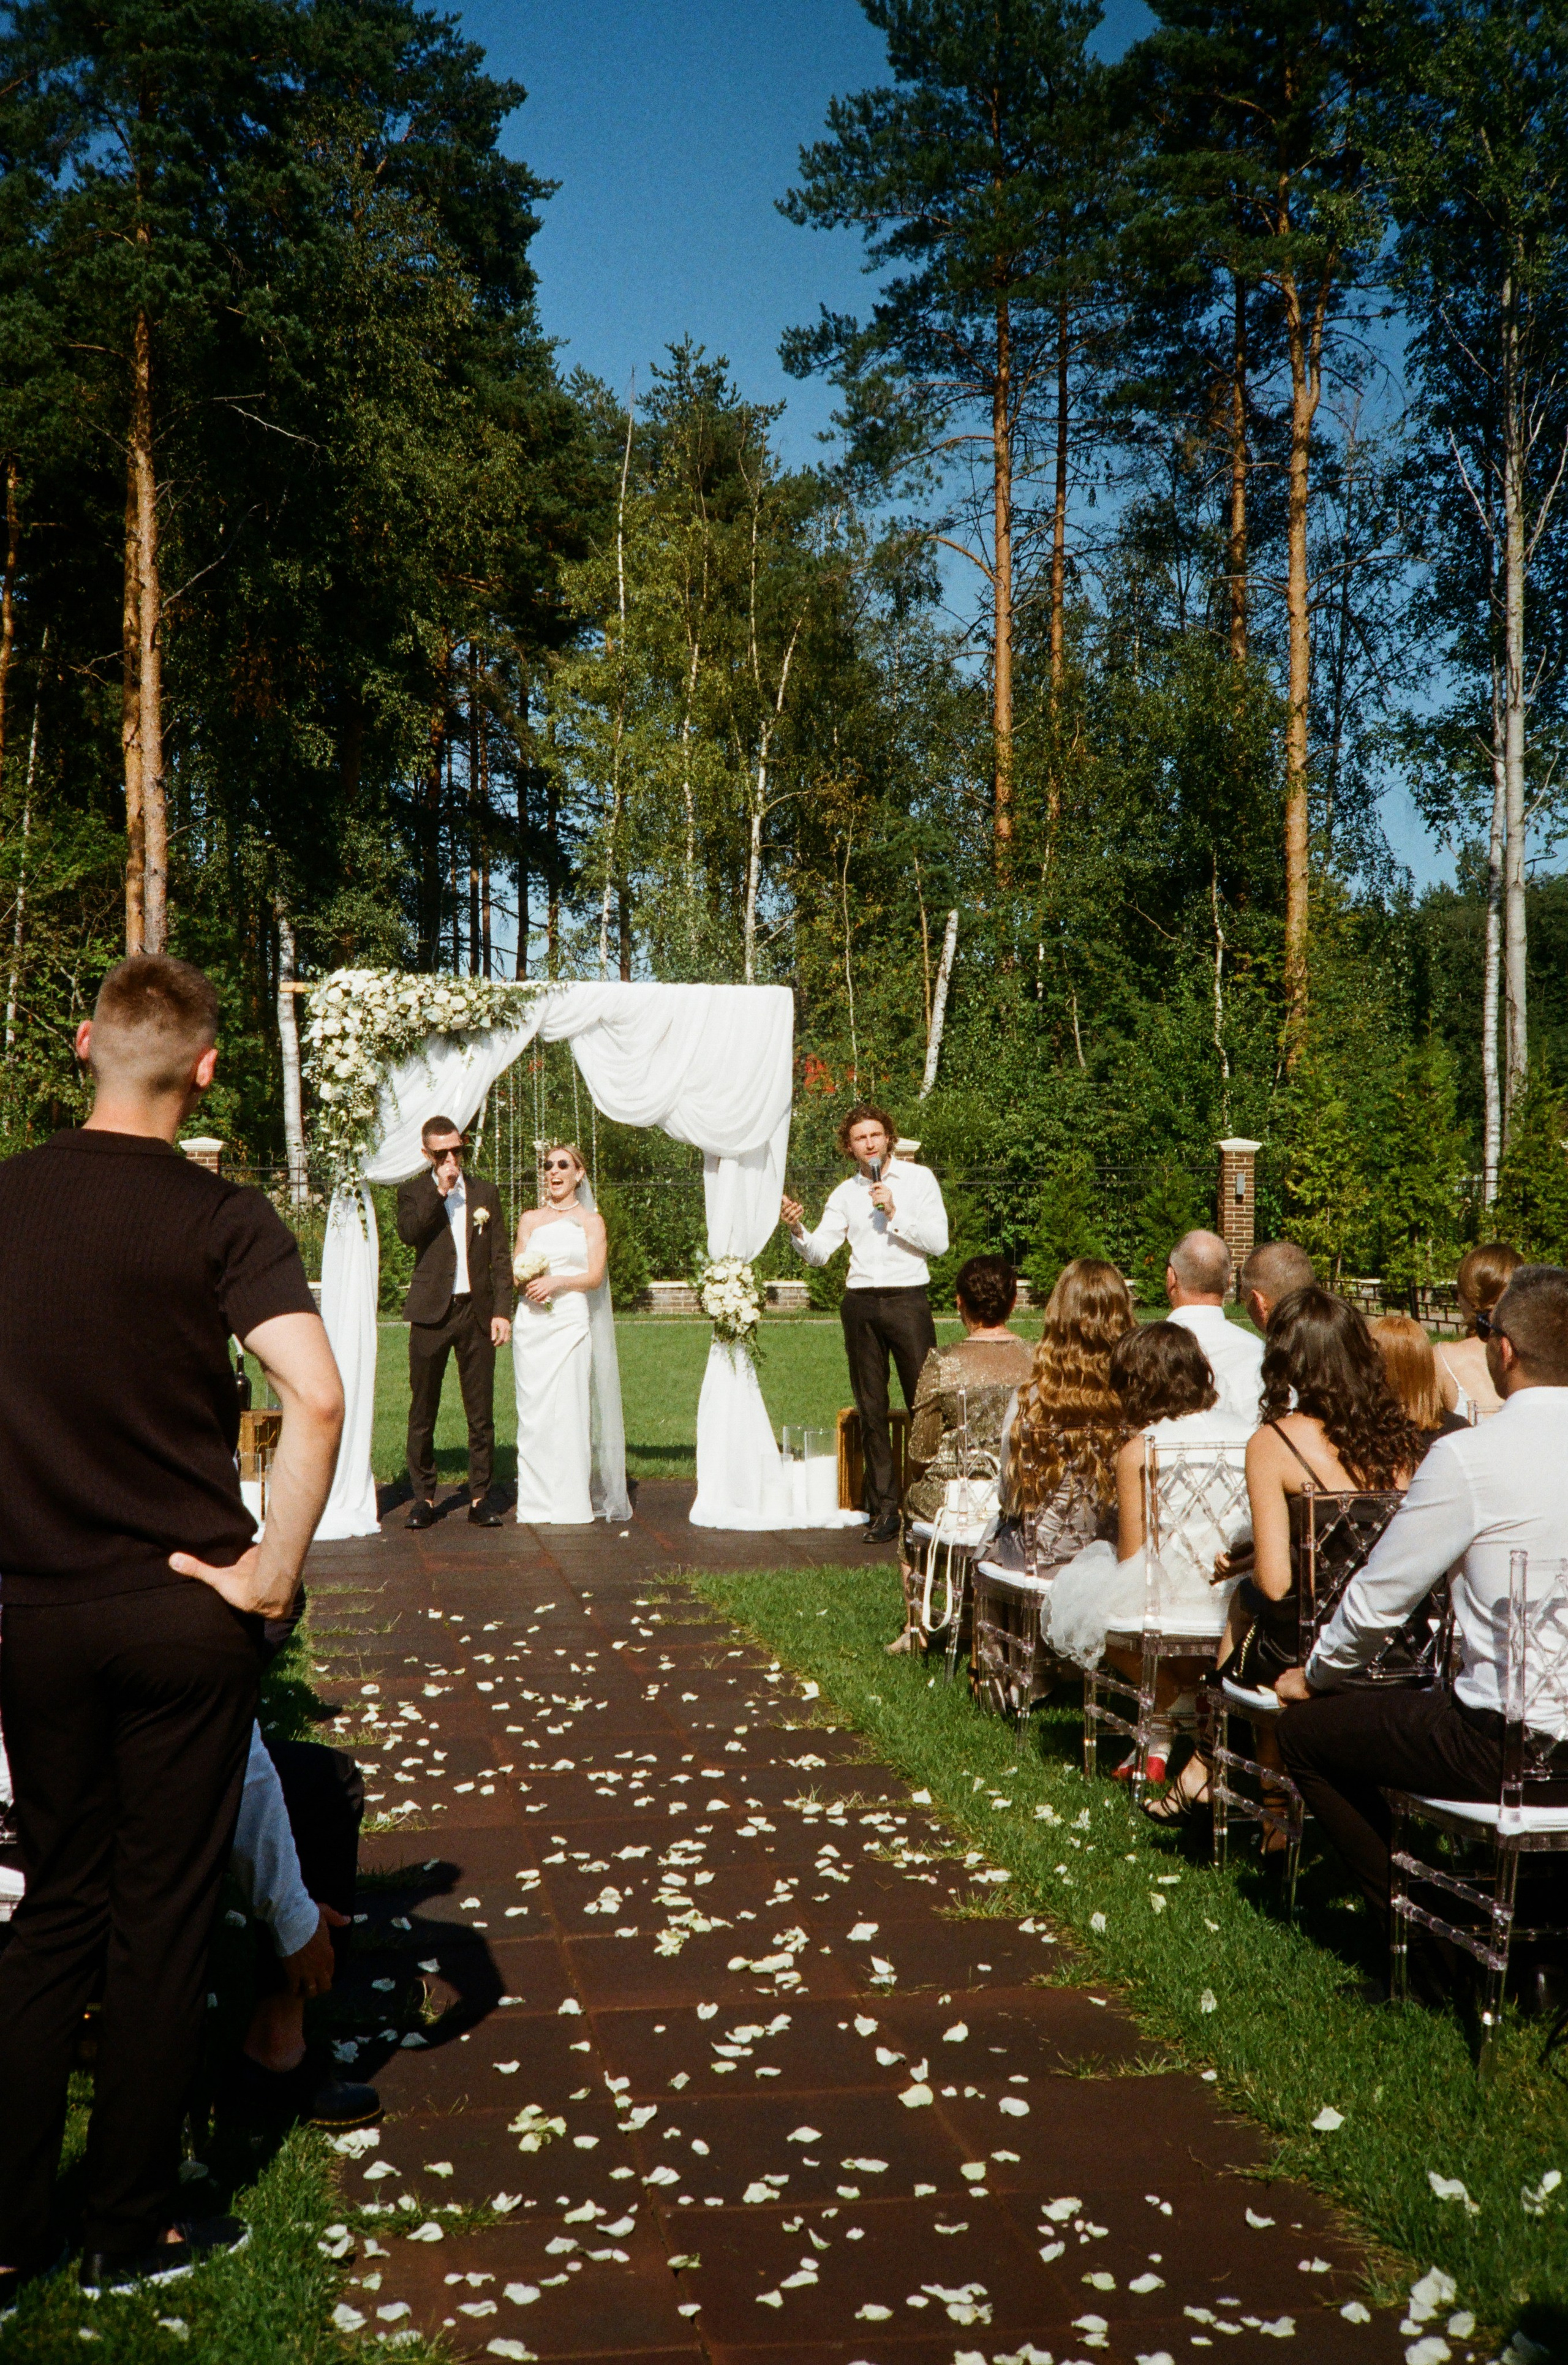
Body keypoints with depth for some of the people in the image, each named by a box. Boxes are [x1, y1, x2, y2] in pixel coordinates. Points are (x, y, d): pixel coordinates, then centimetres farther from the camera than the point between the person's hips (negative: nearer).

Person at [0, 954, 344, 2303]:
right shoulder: (222, 1219, -11)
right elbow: (317, 1399, -24)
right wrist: (273, 1571, -13)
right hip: (184, 1610, -3)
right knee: (164, 1922, 10)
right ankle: (133, 2231, 21)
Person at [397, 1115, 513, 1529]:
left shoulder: (485, 1193, 12)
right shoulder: (414, 1192, 6)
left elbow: (500, 1258, 11)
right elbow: (408, 1233, -16)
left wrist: (502, 1311, 2)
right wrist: (440, 1190, -15)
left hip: (477, 1312, 1)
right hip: (431, 1312, -1)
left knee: (481, 1412, 1)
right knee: (422, 1410, 2)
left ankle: (480, 1496, 8)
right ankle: (424, 1498, 10)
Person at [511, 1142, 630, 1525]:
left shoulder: (591, 1221, 8)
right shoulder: (530, 1219, 15)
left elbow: (595, 1276, 0)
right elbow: (517, 1272, 13)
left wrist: (557, 1281, -15)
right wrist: (527, 1280, -9)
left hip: (572, 1321, -2)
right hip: (532, 1320, 3)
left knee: (569, 1410, -8)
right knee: (534, 1411, -1)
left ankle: (572, 1504, -4)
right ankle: (539, 1504, 4)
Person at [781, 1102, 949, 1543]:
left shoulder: (919, 1179, 3)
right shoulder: (845, 1194, 13)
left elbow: (939, 1242, -4)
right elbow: (819, 1252, 6)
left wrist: (894, 1214, -13)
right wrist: (797, 1230, -13)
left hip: (908, 1299, -3)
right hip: (860, 1303, 4)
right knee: (871, 1410, 5)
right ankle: (883, 1509, 11)